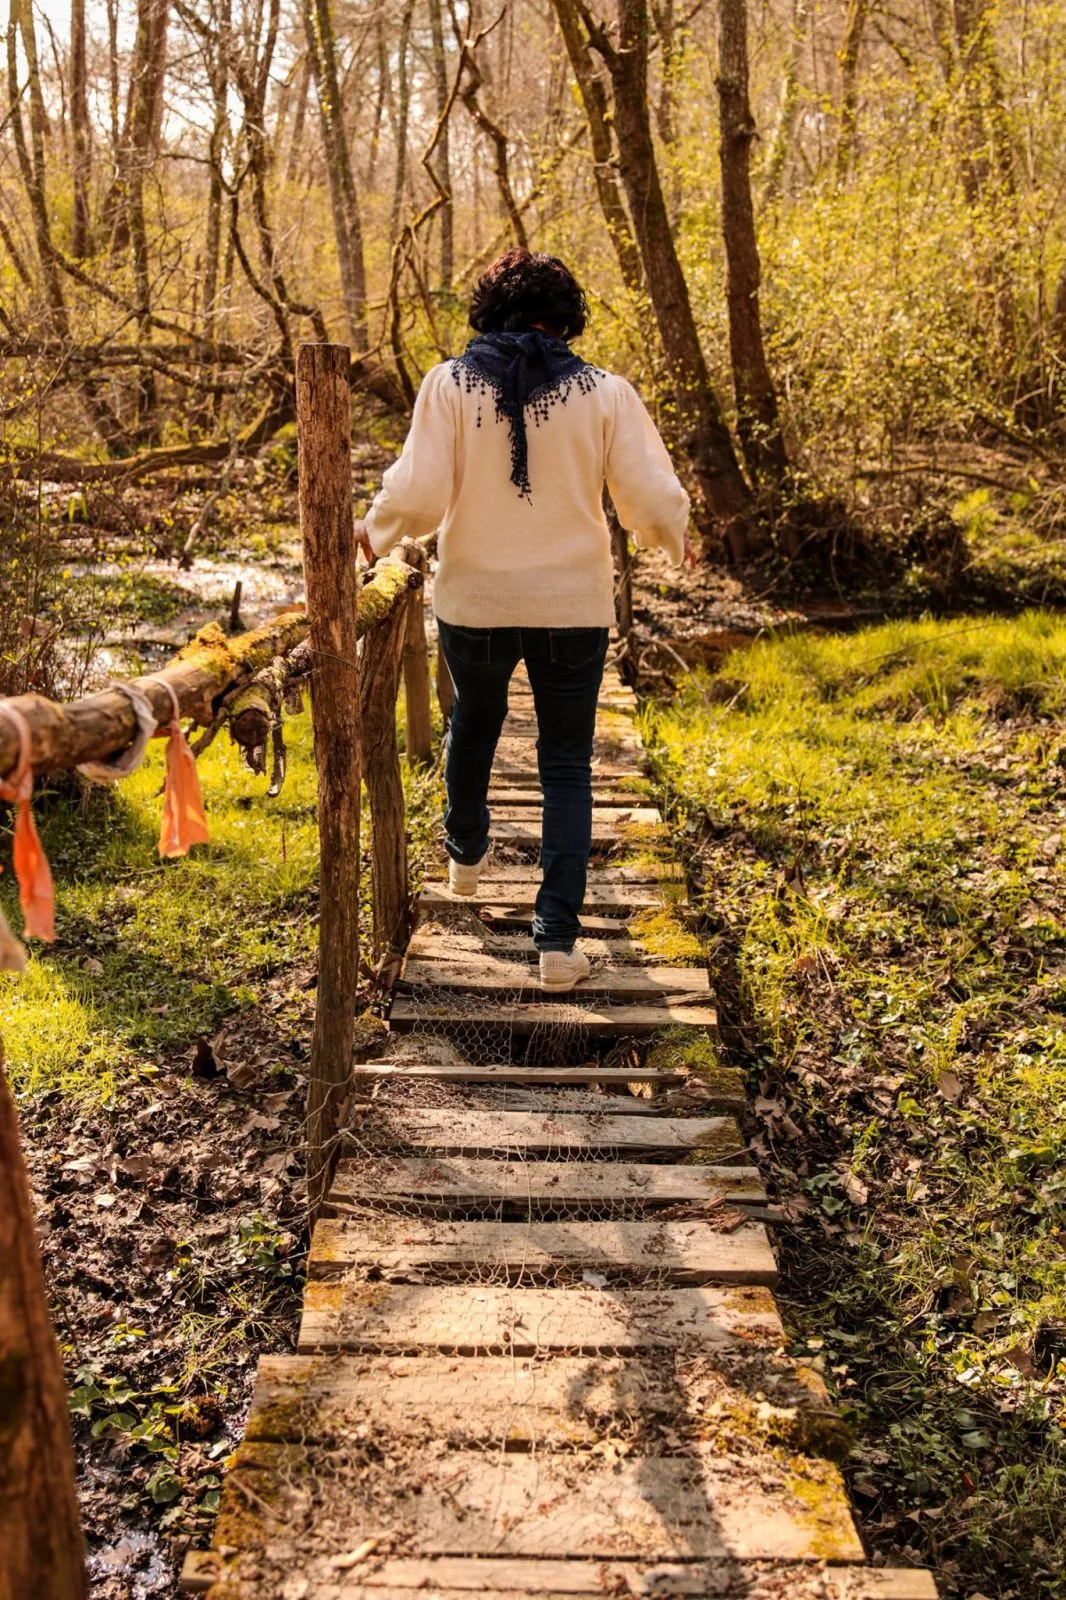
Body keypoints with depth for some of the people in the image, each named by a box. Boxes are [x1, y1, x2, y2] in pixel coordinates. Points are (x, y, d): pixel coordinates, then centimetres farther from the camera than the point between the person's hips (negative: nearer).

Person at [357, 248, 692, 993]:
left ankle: (466, 854, 51)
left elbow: (418, 497, -14)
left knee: (473, 722, 28)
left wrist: (377, 530, 7)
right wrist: (677, 541, 14)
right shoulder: (605, 393, -6)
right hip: (572, 605, -1)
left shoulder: (451, 383, -8)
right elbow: (654, 501, -8)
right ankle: (558, 937, 4)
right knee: (567, 767, 10)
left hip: (475, 602, 1)